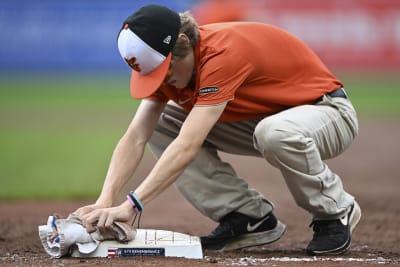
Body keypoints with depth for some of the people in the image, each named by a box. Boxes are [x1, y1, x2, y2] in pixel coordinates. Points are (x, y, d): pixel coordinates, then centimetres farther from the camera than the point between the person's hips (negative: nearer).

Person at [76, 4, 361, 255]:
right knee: (160, 125, -6)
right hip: (262, 117, 8)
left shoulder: (223, 53, -35)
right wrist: (105, 202, -30)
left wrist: (131, 206, -47)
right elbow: (135, 138, -14)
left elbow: (187, 147, -42)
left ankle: (336, 212, -12)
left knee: (276, 132, -43)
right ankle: (251, 218, -4)